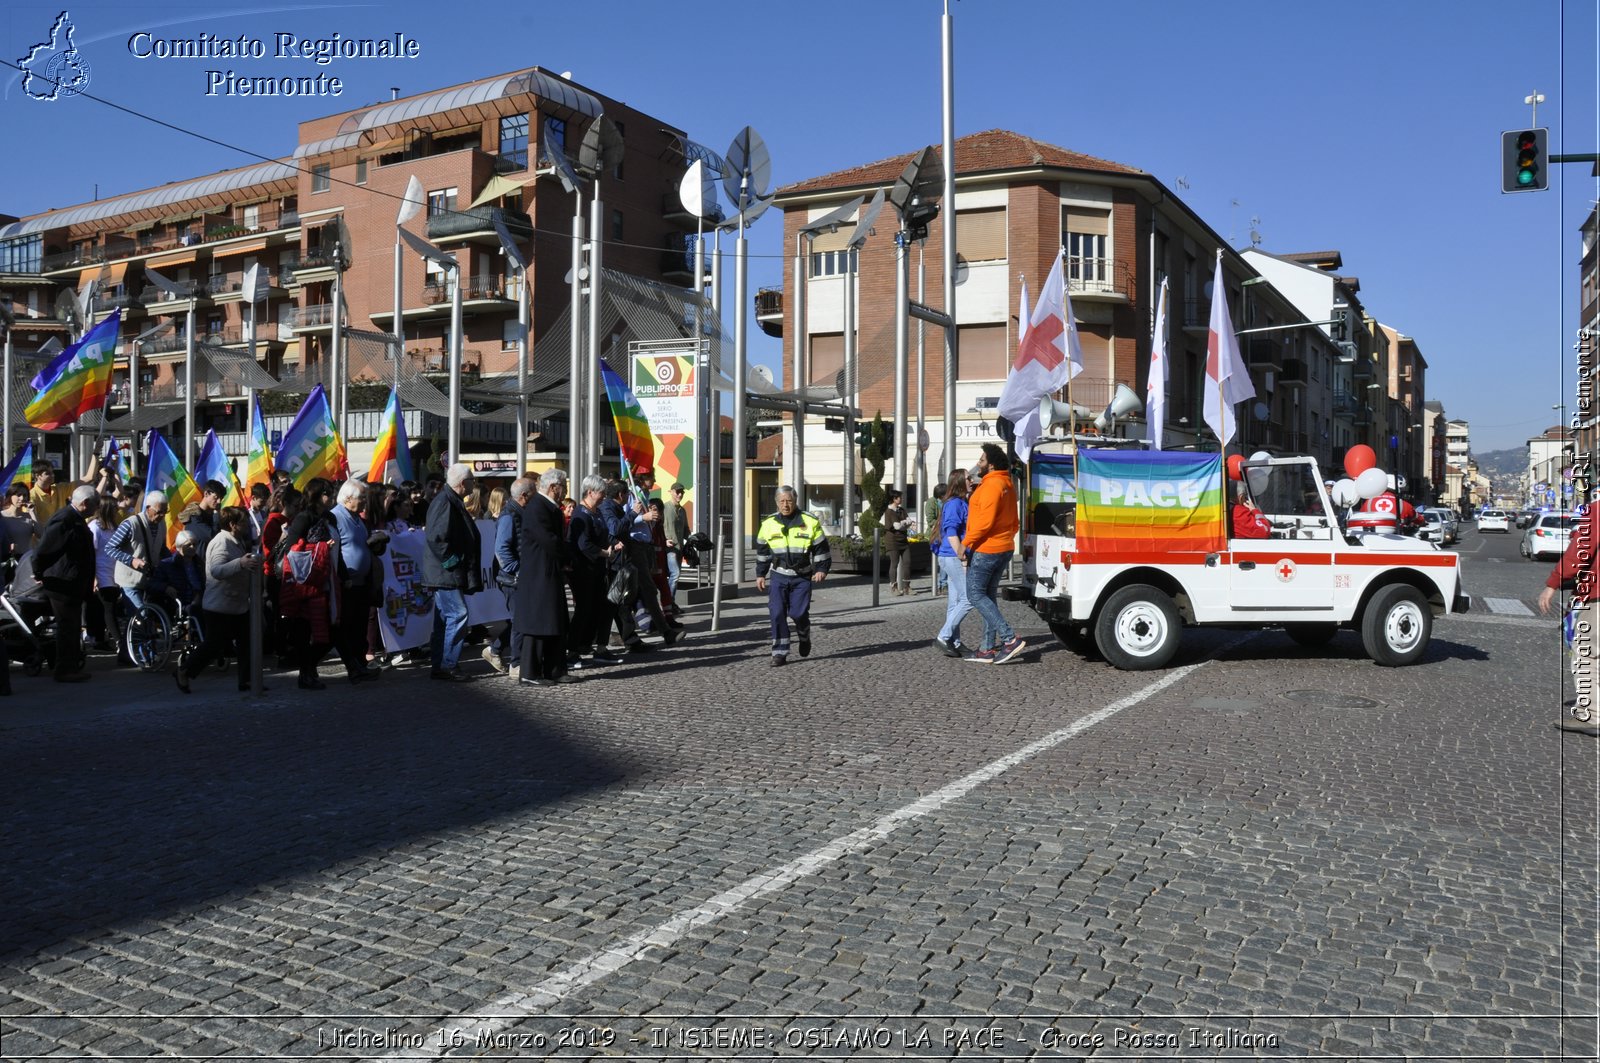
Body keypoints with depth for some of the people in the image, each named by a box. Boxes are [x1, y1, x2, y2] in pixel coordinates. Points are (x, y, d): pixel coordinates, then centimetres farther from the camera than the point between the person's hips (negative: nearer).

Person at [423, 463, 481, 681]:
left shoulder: (452, 501, 17)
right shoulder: (445, 502, -16)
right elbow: (437, 536, -25)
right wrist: (451, 560, -19)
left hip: (449, 573, 11)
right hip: (447, 573, -11)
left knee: (444, 618, 13)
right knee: (458, 614, -11)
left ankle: (439, 666, 18)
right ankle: (446, 665, -7)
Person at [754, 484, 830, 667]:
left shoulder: (810, 522, -3)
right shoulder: (769, 524, 4)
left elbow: (821, 549, 3)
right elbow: (762, 551, 15)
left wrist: (821, 570, -7)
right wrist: (760, 574, 13)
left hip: (802, 577, -2)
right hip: (778, 576, 2)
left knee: (798, 612, -5)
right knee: (777, 614, -6)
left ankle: (804, 637, 28)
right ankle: (780, 653, 0)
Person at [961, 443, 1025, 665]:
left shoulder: (991, 485, -15)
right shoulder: (1007, 485, 16)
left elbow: (985, 521, -23)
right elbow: (1013, 523, 21)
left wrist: (966, 542, -17)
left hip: (985, 549, -10)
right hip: (1004, 548, 10)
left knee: (976, 595, -5)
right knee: (988, 596, 12)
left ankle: (1010, 638, -12)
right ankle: (988, 649, 13)